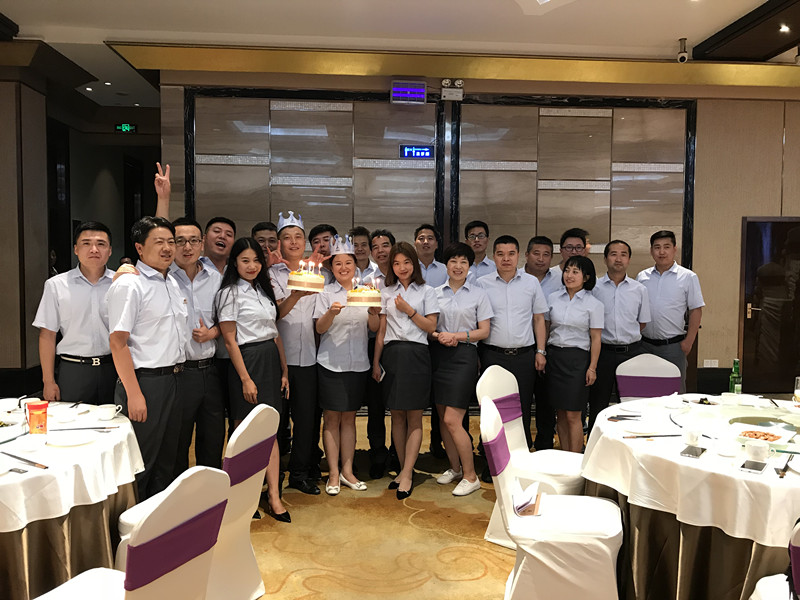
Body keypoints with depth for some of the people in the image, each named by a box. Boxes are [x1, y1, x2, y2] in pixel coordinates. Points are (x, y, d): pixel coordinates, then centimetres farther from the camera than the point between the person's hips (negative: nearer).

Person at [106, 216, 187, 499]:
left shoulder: (172, 283, 15)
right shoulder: (129, 285, -11)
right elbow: (117, 343, -17)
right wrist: (134, 393, -21)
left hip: (172, 379, 8)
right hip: (145, 381, -8)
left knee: (166, 459, 16)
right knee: (139, 464, 0)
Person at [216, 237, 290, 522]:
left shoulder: (263, 290, 15)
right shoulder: (230, 293, -6)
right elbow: (230, 340, -10)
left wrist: (284, 370, 12)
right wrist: (246, 379, -14)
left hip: (271, 360, 6)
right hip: (246, 362, -6)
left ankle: (274, 498, 6)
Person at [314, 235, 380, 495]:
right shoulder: (326, 293, 1)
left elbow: (374, 328, 6)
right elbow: (320, 328, -8)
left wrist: (374, 313, -15)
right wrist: (331, 313, -26)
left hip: (358, 363, 3)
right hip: (331, 363, -3)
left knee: (349, 417, 10)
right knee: (331, 417, 2)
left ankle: (347, 471, 19)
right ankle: (333, 474, 11)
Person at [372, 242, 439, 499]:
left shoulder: (426, 291, 6)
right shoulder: (386, 293, 11)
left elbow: (431, 326, 0)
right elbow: (381, 331, 10)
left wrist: (409, 310, -10)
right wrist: (376, 361, 6)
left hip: (416, 354, -2)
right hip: (392, 354, 3)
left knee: (414, 417, -2)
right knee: (397, 415, 6)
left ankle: (406, 474, 0)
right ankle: (405, 470, 16)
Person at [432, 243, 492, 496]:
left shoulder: (478, 294, 2)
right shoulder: (435, 293, 9)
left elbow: (484, 331, 0)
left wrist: (457, 336, -12)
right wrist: (439, 336, -10)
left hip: (464, 355, -4)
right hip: (438, 354, 4)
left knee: (452, 420, -10)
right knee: (442, 418, 9)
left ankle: (471, 476, 4)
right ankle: (454, 467, 27)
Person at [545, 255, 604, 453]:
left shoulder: (594, 304, -3)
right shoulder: (553, 298, 7)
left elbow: (595, 339, -3)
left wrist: (592, 367, -7)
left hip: (577, 358, -4)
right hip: (554, 356, 4)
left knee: (573, 415, -3)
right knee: (560, 413, 8)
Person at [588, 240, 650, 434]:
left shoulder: (639, 290, 5)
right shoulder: (593, 287, 1)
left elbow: (642, 323, 14)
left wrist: (625, 336, 5)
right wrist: (607, 336, -1)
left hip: (631, 351, 1)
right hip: (603, 351, -1)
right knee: (598, 405, 5)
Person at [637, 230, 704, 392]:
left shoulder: (688, 277, 0)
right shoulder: (642, 277, 9)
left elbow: (696, 310, -1)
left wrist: (689, 341, -8)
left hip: (673, 345, -3)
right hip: (645, 343, 3)